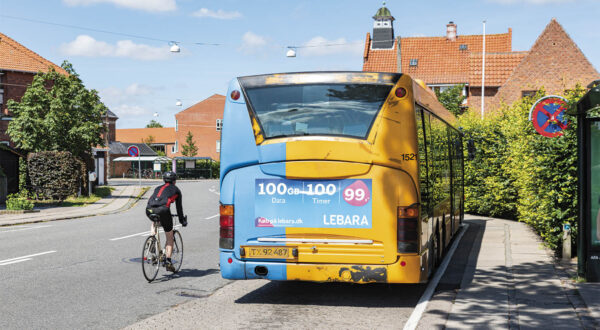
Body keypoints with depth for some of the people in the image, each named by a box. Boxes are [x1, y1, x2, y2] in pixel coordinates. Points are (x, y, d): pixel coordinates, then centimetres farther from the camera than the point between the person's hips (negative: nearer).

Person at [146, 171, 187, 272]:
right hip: (163, 210, -3)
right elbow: (179, 207, 27)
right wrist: (182, 220, 39)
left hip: (150, 210, 3)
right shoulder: (176, 190, 24)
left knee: (154, 223, 40)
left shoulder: (158, 188, 33)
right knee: (170, 238, 13)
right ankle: (168, 261, 5)